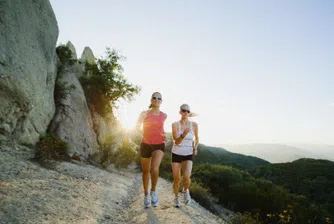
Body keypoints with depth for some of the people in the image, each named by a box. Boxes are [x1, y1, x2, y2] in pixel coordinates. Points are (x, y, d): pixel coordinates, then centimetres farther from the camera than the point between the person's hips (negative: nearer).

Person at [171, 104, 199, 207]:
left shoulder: (194, 124, -7)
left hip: (188, 155, 0)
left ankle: (185, 190, 13)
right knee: (176, 179, 2)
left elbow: (196, 138, 10)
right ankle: (176, 197, 31)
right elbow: (176, 142, -19)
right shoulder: (175, 124, -12)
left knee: (186, 177, -21)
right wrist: (184, 134, -37)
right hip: (176, 154, 0)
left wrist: (195, 148, -7)